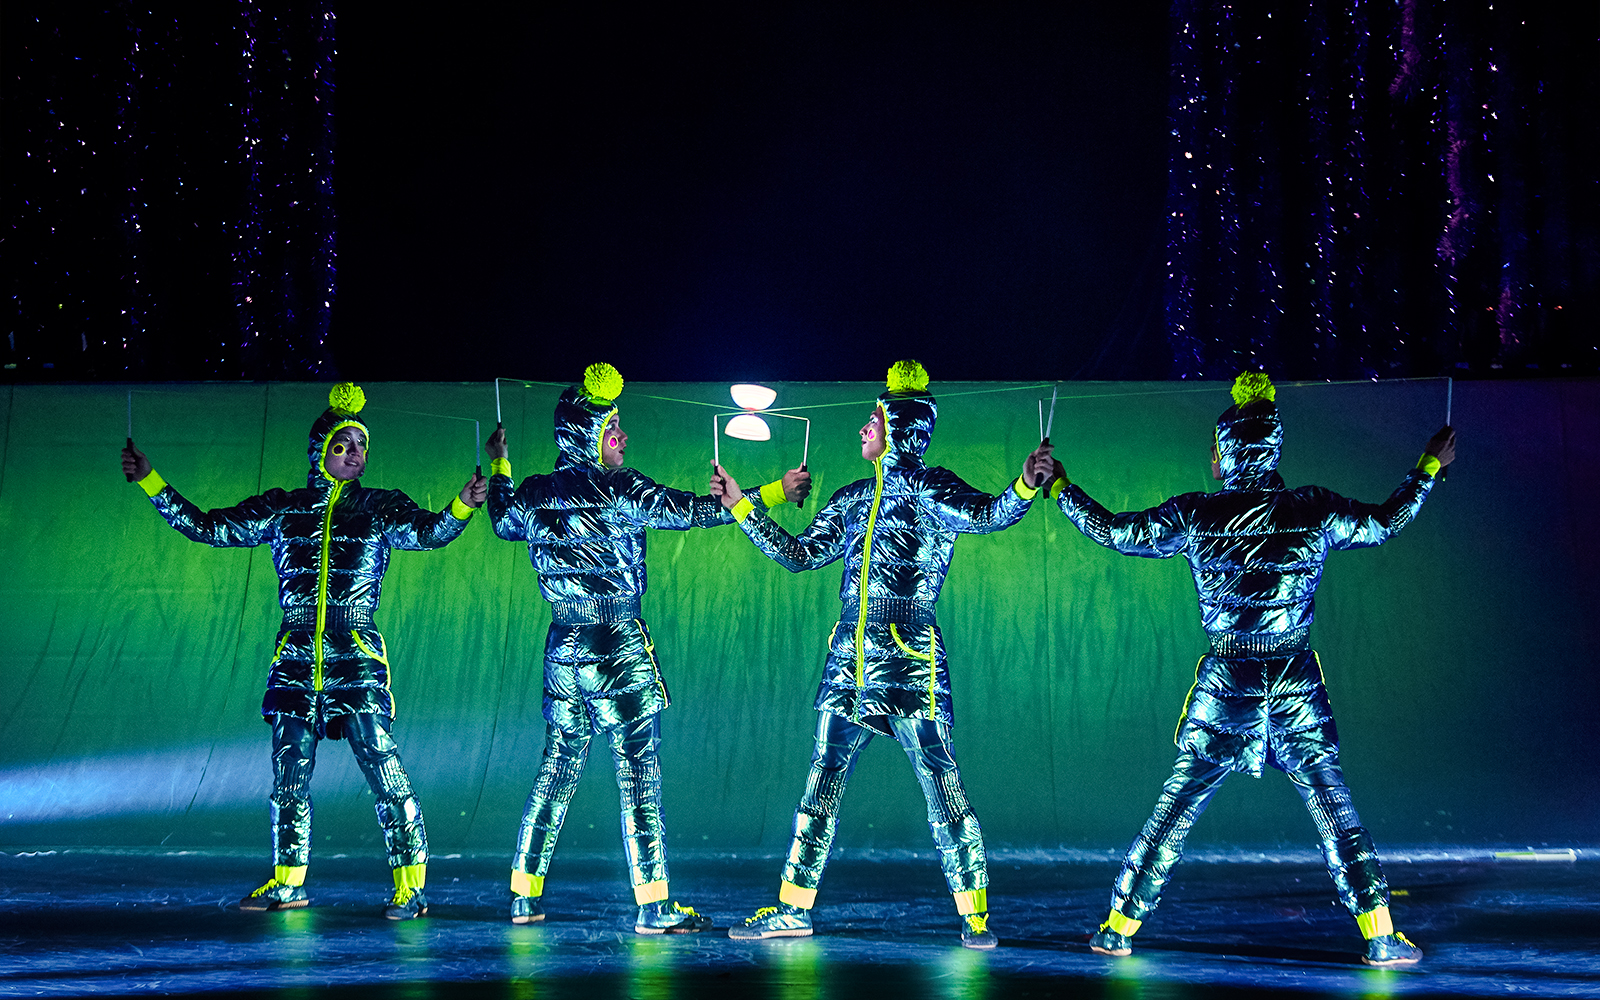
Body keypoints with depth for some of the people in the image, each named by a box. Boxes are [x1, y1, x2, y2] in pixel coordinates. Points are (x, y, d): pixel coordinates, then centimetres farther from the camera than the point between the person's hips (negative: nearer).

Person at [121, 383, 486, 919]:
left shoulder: (381, 508, 3)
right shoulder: (282, 509, 10)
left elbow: (430, 533, -14)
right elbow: (206, 526, 12)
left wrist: (461, 506, -35)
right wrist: (149, 481, 8)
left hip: (357, 661, -3)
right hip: (296, 662, 3)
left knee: (384, 771, -10)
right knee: (289, 777, 9)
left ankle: (410, 885, -2)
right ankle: (288, 881, 25)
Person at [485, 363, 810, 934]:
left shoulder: (533, 494, 6)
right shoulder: (619, 491, -13)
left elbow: (504, 523, 28)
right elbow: (696, 511, -11)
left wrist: (499, 466, 43)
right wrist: (774, 492, -3)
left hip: (563, 651, 7)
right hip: (619, 651, -7)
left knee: (556, 772, 15)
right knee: (639, 775, -3)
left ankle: (523, 897, 18)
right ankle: (653, 906, -2)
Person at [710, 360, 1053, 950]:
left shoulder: (930, 489, -2)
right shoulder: (853, 498, 17)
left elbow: (989, 516, -19)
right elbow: (798, 554, 23)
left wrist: (1026, 486, -37)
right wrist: (741, 506, 24)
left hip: (909, 657, -6)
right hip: (850, 655, 7)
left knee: (940, 784, -6)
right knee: (822, 781, 9)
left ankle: (974, 916, 2)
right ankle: (793, 908, 17)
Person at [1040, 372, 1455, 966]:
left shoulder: (1194, 516, -5)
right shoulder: (1316, 512, -2)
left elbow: (1113, 532, 4)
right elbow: (1386, 523, 14)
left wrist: (1059, 486, 17)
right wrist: (1429, 467, 28)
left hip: (1225, 687, 0)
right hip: (1296, 688, 0)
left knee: (1174, 811, 10)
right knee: (1334, 812, 7)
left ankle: (1119, 928, 17)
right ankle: (1381, 938, 4)